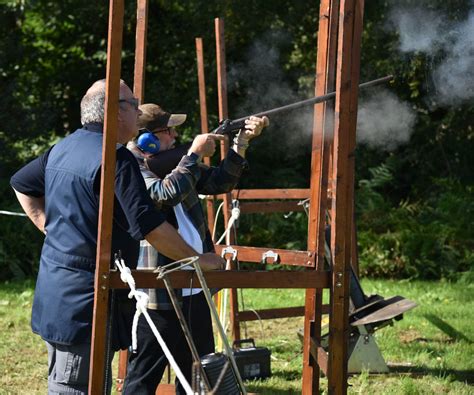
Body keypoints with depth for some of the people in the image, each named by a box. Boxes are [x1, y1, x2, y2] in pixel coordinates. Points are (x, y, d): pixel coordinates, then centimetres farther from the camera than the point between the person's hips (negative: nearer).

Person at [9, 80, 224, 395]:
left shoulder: (63, 149, 11)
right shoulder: (115, 158, -17)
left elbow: (21, 184, 28)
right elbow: (149, 227, -22)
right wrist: (198, 259, -13)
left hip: (54, 289, 10)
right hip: (85, 296, -10)